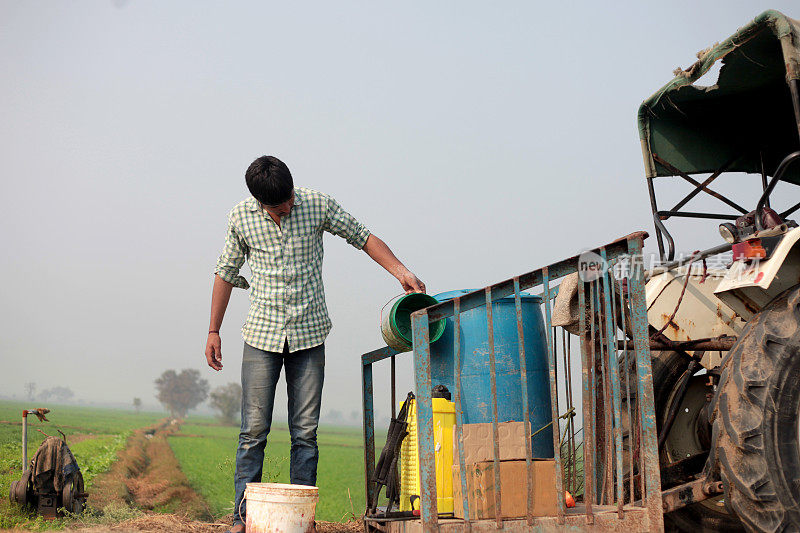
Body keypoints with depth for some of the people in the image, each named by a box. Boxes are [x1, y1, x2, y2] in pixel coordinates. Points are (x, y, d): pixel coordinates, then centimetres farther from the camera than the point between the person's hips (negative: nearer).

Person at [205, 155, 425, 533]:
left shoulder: (317, 205, -5)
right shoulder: (241, 217, -3)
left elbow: (363, 237, 4)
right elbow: (227, 273, 8)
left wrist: (400, 271, -10)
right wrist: (213, 332, 9)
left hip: (309, 335, 0)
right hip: (262, 334, 0)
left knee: (305, 433, 1)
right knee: (254, 431, -3)